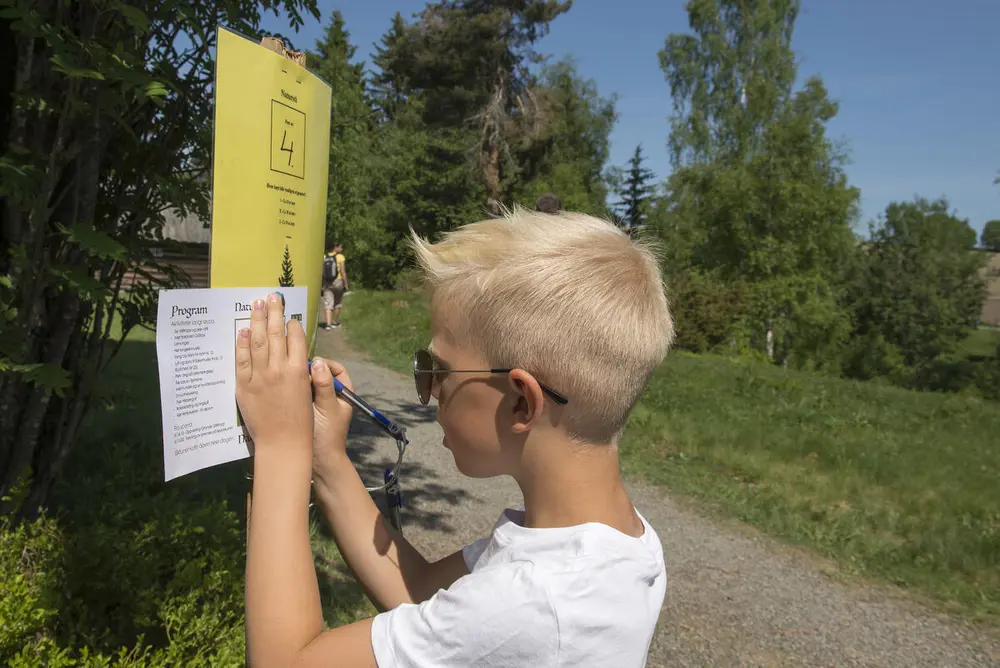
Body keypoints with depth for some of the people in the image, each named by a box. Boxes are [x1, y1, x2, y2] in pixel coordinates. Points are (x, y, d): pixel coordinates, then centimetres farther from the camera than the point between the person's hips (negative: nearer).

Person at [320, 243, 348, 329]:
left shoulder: (324, 257, 4)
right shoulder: (340, 257, -8)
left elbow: (322, 272, 4)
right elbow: (342, 272, -13)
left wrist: (322, 284, 12)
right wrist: (346, 284, -8)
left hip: (326, 282, 3)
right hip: (338, 281, -3)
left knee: (327, 304, 1)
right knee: (337, 303, 14)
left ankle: (328, 323, -12)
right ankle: (335, 322, 22)